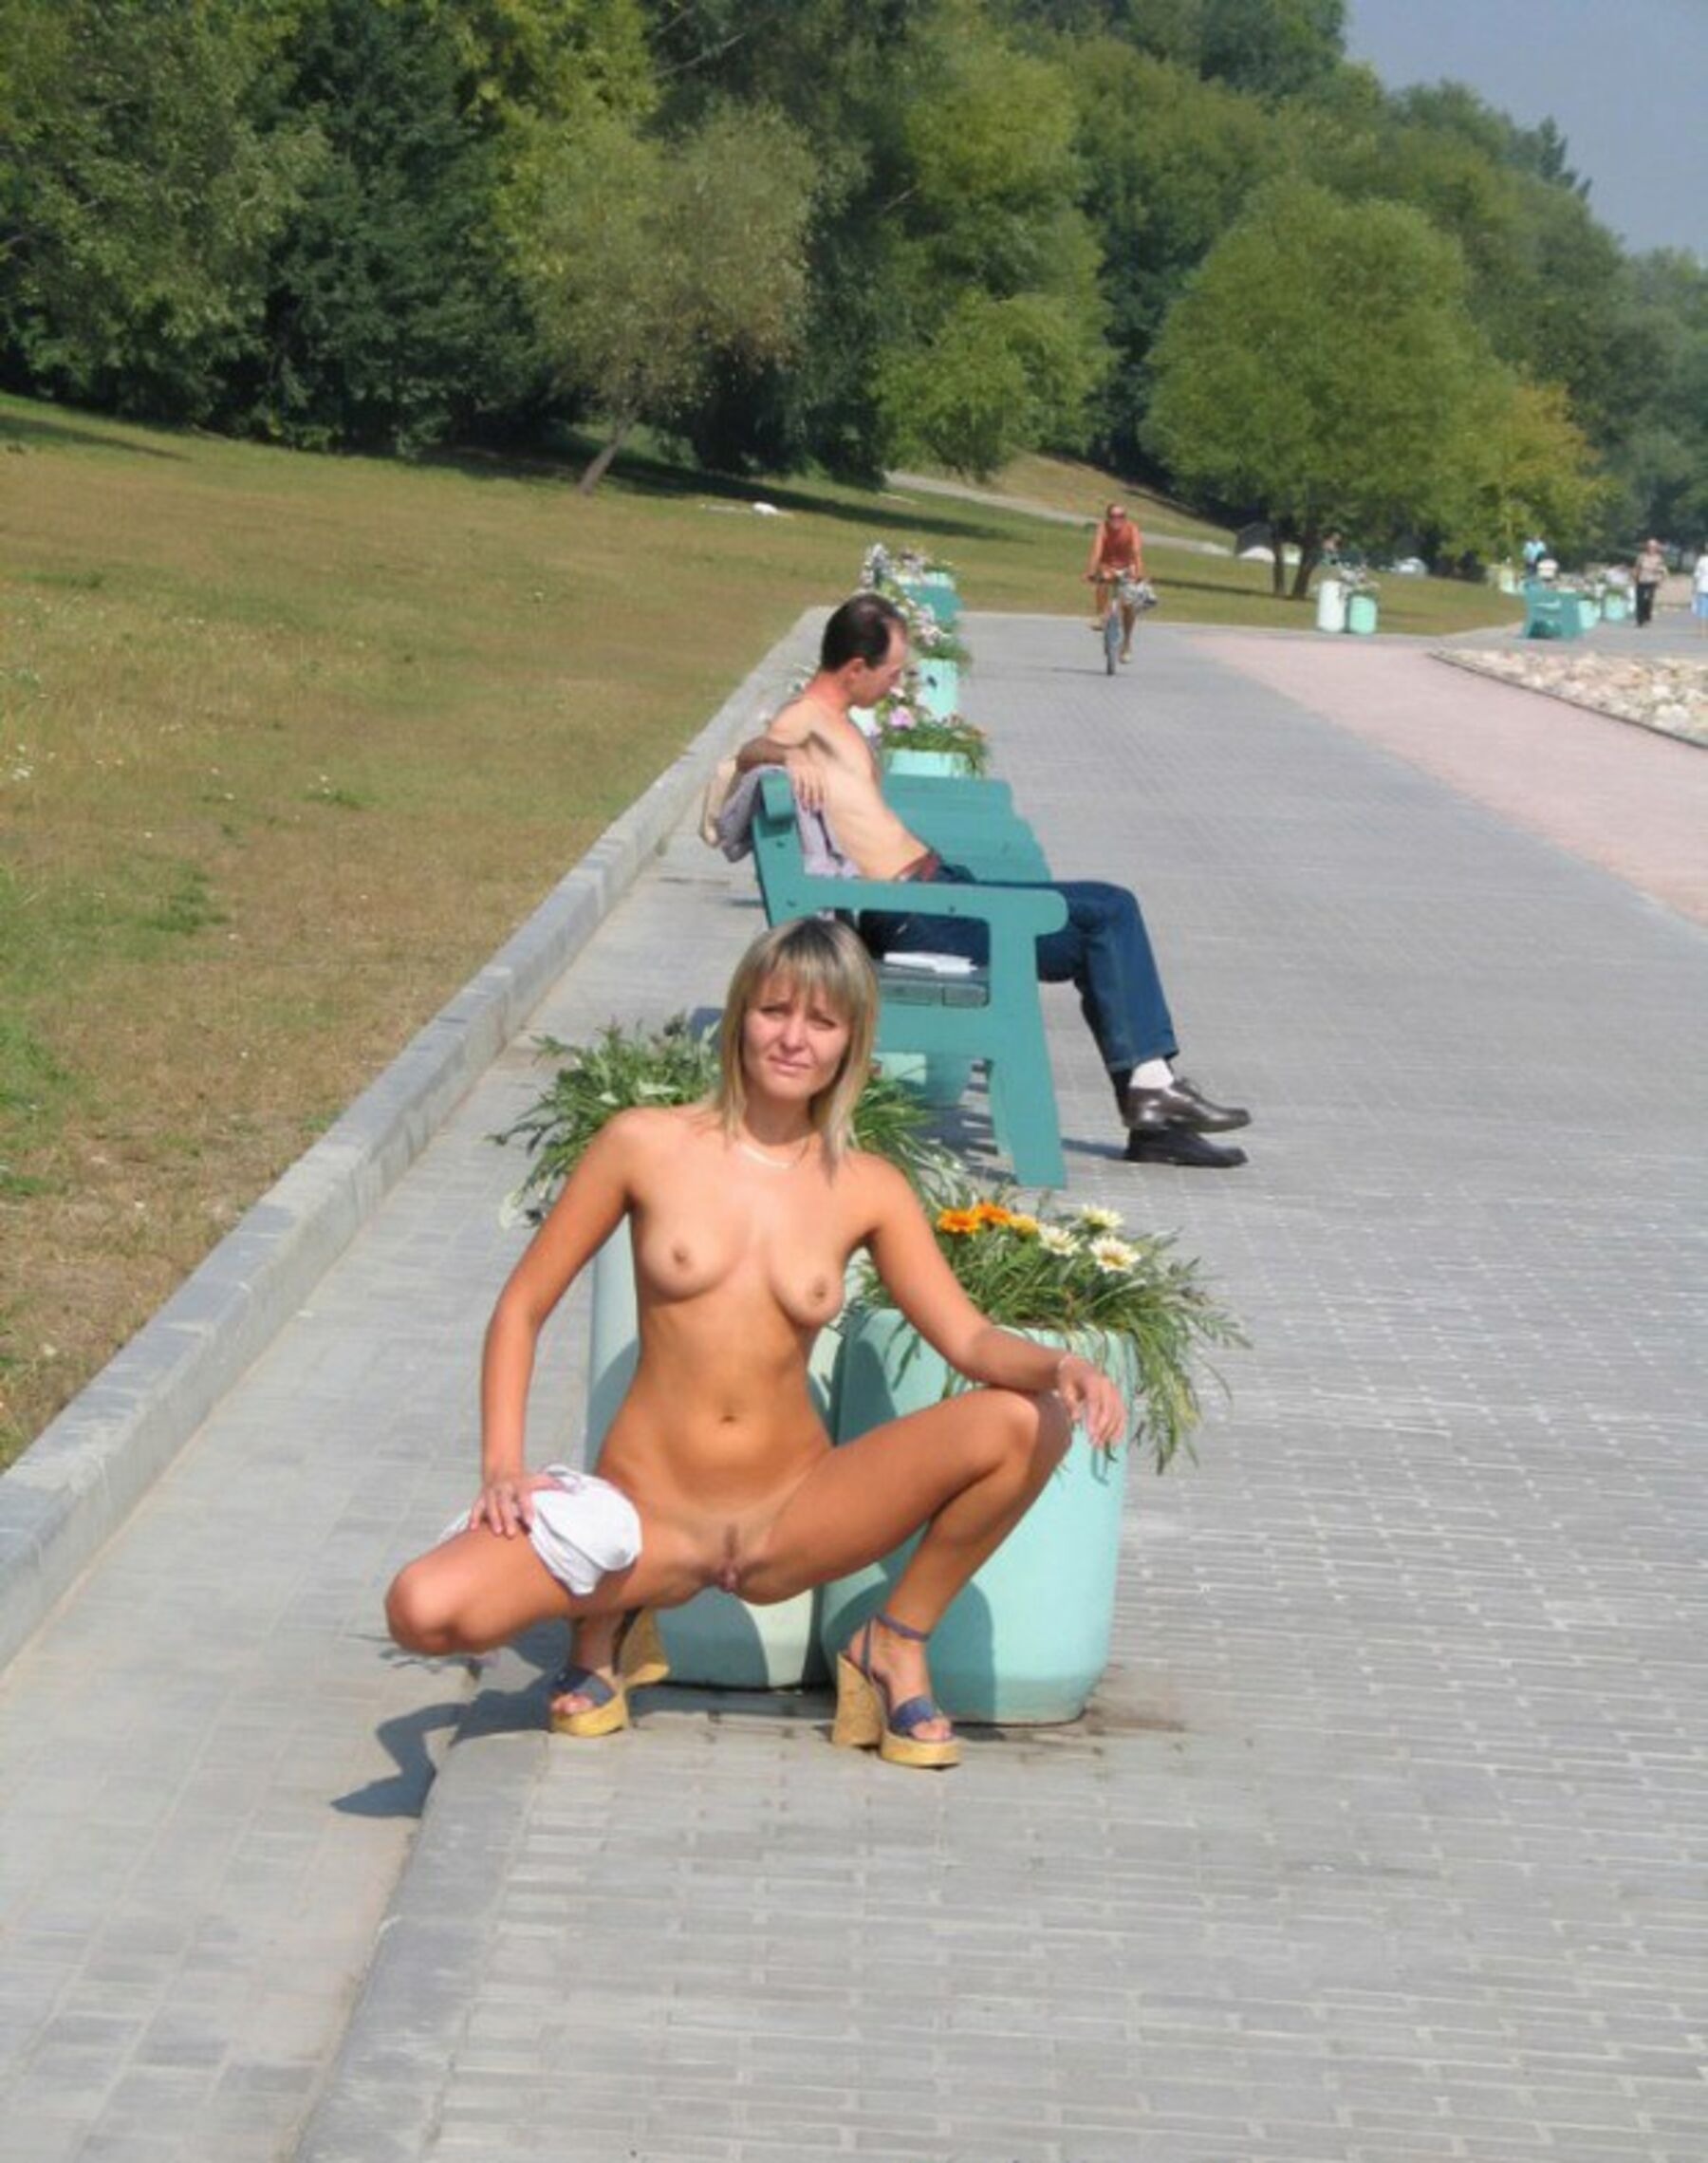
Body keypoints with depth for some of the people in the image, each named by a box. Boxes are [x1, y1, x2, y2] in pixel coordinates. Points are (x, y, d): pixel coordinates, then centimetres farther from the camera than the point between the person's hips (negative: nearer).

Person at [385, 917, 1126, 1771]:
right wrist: (503, 1468, -11)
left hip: (791, 1518, 2)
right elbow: (521, 1308, 3)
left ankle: (895, 1647, 2)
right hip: (647, 1511, -1)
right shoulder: (648, 1146, -2)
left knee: (1026, 1423, -21)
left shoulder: (866, 1192, 3)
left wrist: (1062, 1366, -26)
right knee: (425, 1610, -29)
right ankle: (612, 1613, 6)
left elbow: (969, 1338, -3)